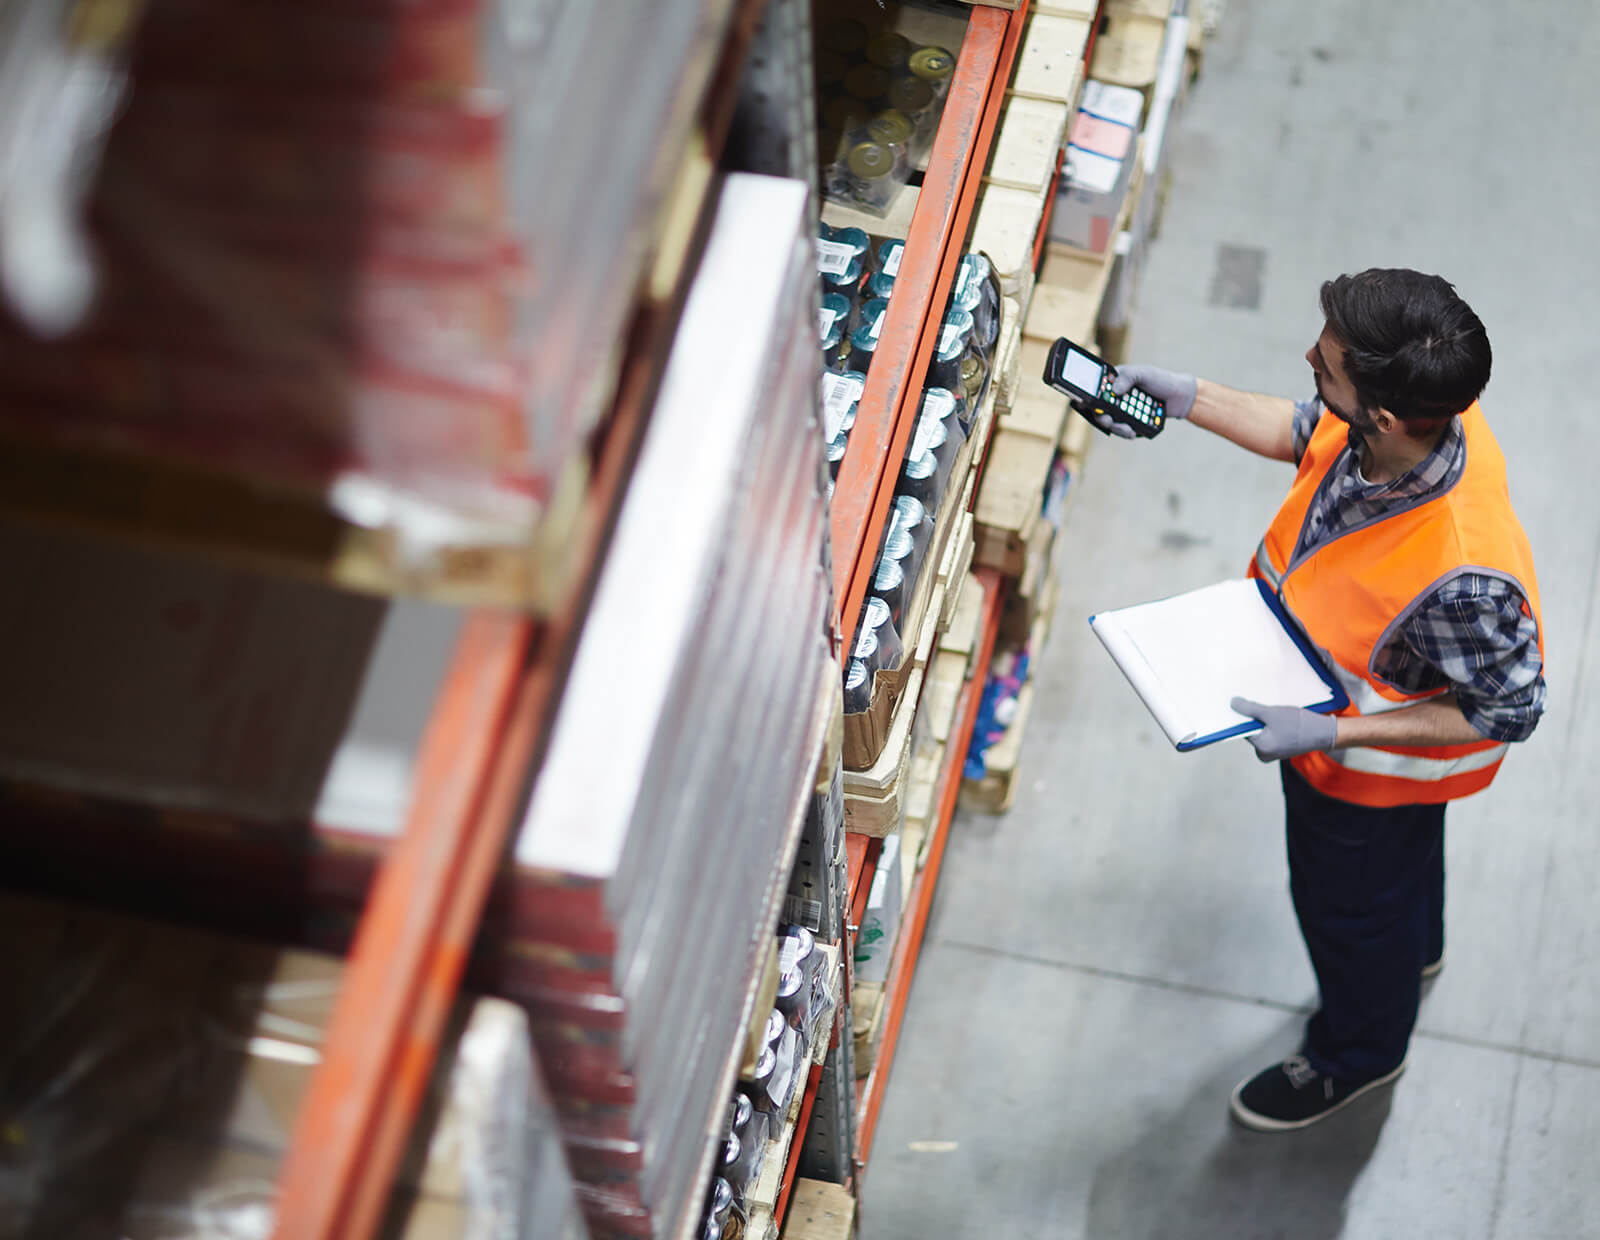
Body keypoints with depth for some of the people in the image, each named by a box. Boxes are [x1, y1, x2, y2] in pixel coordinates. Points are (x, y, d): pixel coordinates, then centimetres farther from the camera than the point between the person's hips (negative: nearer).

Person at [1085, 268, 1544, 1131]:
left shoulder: (1464, 576, -48)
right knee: (1402, 861, 36)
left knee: (1350, 903, 24)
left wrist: (1330, 736, -31)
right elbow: (1307, 434, -3)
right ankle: (1412, 953, 69)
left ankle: (1356, 1056, 56)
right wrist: (1189, 399, -9)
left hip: (1376, 764, -6)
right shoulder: (1416, 412, -27)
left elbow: (1507, 710, -30)